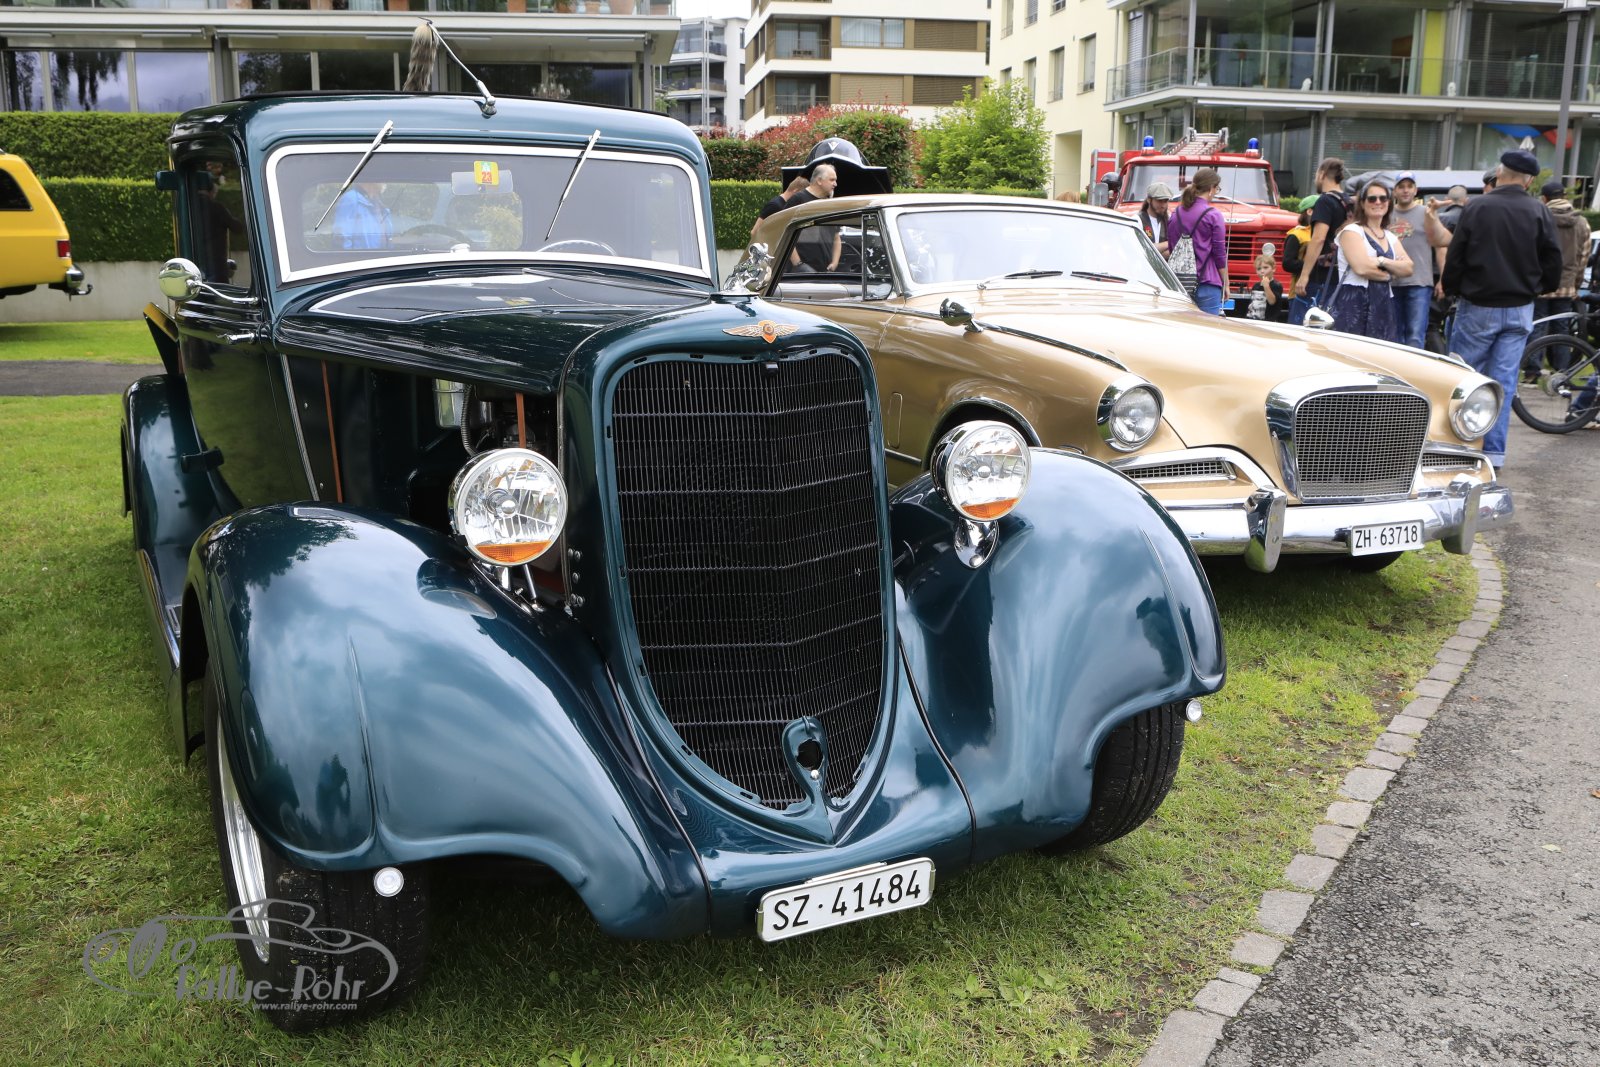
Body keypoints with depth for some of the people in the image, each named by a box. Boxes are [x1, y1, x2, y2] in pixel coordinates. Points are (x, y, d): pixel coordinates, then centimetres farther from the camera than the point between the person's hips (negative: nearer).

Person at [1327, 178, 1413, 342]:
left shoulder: (1391, 238, 22)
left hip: (1383, 306, 7)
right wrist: (1390, 272, 3)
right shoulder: (1352, 231, 1)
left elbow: (1408, 268, 8)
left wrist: (1382, 261, -10)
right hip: (1353, 303, -6)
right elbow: (1361, 268, -14)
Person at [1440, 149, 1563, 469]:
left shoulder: (1476, 208, -9)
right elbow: (1553, 263, 1)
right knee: (1504, 381, 5)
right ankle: (1493, 452, 5)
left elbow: (1455, 258, -7)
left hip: (1478, 307, -2)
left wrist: (1451, 289, 10)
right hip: (1520, 310, 2)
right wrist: (1535, 287, 20)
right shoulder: (1540, 213, -3)